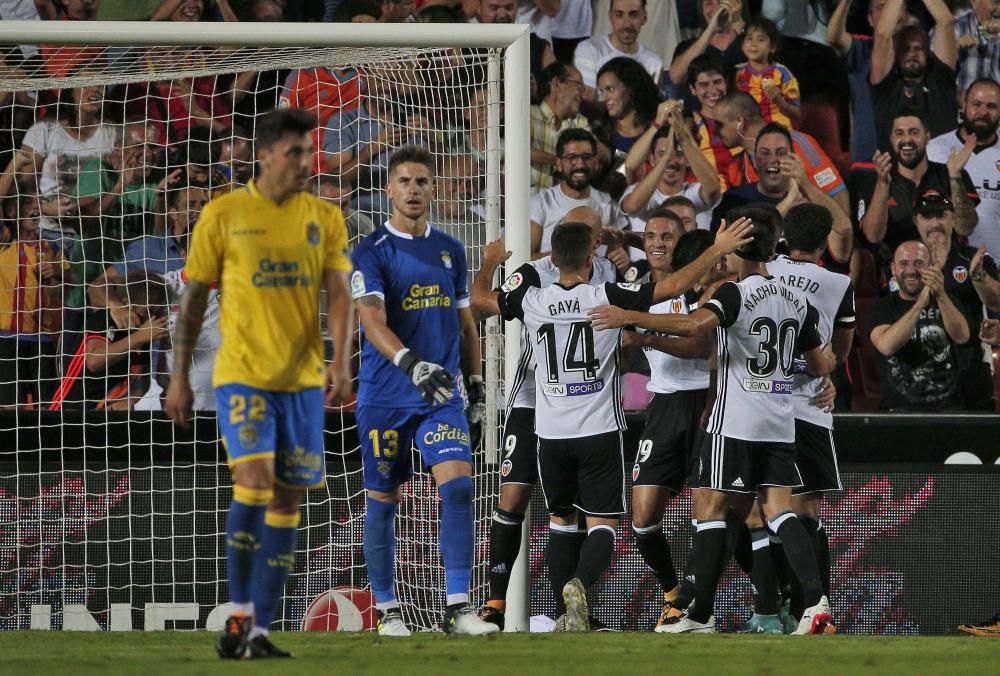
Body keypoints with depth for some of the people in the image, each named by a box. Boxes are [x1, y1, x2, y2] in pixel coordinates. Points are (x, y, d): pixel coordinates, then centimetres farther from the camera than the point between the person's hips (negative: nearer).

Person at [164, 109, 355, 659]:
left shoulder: (324, 219, 6)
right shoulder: (223, 215, 0)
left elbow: (339, 295, -2)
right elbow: (193, 298, 5)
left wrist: (341, 362, -18)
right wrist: (179, 376, 4)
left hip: (303, 380, 3)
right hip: (242, 376, -3)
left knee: (287, 499, 3)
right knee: (254, 481, -19)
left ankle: (259, 631, 9)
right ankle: (239, 614, -6)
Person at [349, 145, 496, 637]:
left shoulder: (450, 251, 12)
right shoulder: (371, 253, -5)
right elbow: (371, 319, -20)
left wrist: (476, 390, 17)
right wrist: (411, 364, -36)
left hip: (442, 394, 3)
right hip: (384, 395, -3)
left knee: (458, 485, -14)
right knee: (383, 500, 4)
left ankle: (458, 607, -14)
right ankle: (387, 610, 17)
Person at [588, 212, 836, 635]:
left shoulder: (736, 293, -10)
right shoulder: (797, 301, 11)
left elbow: (694, 325, -29)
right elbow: (821, 365, 18)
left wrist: (629, 318, -25)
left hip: (734, 423, -6)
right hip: (780, 425, 6)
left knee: (712, 510, 0)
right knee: (779, 510, 4)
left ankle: (701, 615, 0)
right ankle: (814, 598, -14)